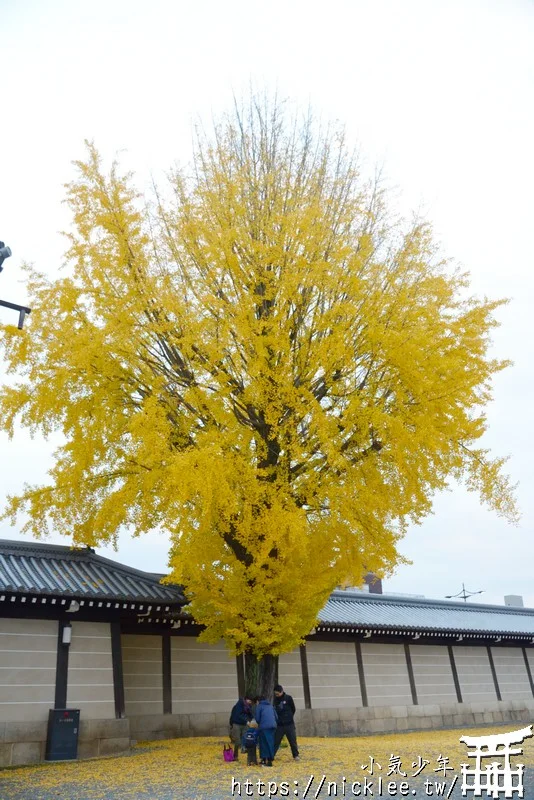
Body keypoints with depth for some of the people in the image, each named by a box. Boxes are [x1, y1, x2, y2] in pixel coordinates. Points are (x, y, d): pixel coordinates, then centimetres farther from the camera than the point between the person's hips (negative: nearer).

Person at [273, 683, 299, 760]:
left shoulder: (288, 698, -6)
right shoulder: (275, 699, 2)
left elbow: (293, 709, 2)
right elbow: (275, 710, 9)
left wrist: (289, 717, 0)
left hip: (289, 724, -2)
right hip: (279, 725, 2)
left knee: (293, 741, 6)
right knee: (276, 741, 3)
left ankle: (295, 755, 19)